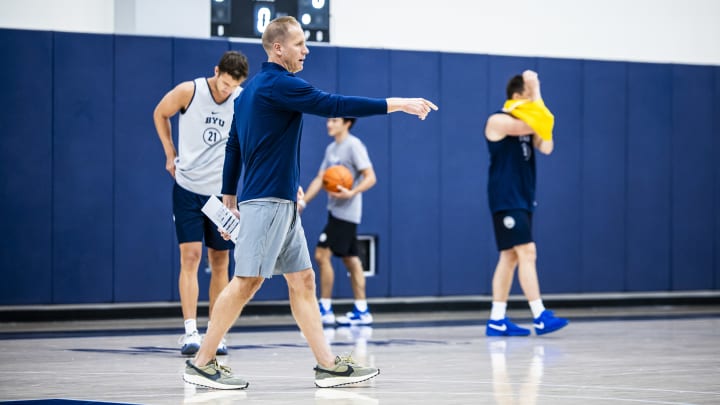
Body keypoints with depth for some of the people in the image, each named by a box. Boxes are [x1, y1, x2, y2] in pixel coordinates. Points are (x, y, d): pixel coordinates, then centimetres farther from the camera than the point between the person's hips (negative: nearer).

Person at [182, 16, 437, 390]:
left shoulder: (250, 89, 16)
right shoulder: (279, 84, -12)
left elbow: (232, 147, 19)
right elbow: (335, 105, -18)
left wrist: (229, 198, 22)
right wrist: (397, 104, -15)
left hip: (282, 204, 10)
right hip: (266, 201, -10)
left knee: (302, 280, 6)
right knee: (247, 280, -9)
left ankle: (328, 365, 5)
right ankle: (201, 363, -4)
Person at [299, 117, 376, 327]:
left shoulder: (354, 146, -11)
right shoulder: (331, 149, 15)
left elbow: (370, 177, -15)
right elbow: (320, 179, 17)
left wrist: (351, 193, -29)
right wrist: (303, 201, 6)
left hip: (346, 212, -9)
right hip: (335, 212, 9)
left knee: (322, 255, -11)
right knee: (350, 260, 8)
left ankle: (325, 309, -7)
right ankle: (361, 311, 9)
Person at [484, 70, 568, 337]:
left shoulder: (527, 124, 14)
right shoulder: (498, 121, -10)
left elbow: (546, 147, 1)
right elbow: (529, 125, -23)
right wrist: (536, 90, -15)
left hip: (523, 200, 9)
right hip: (506, 201, -9)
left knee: (510, 257, 8)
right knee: (526, 252, -15)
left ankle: (497, 320, 10)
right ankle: (540, 317, -18)